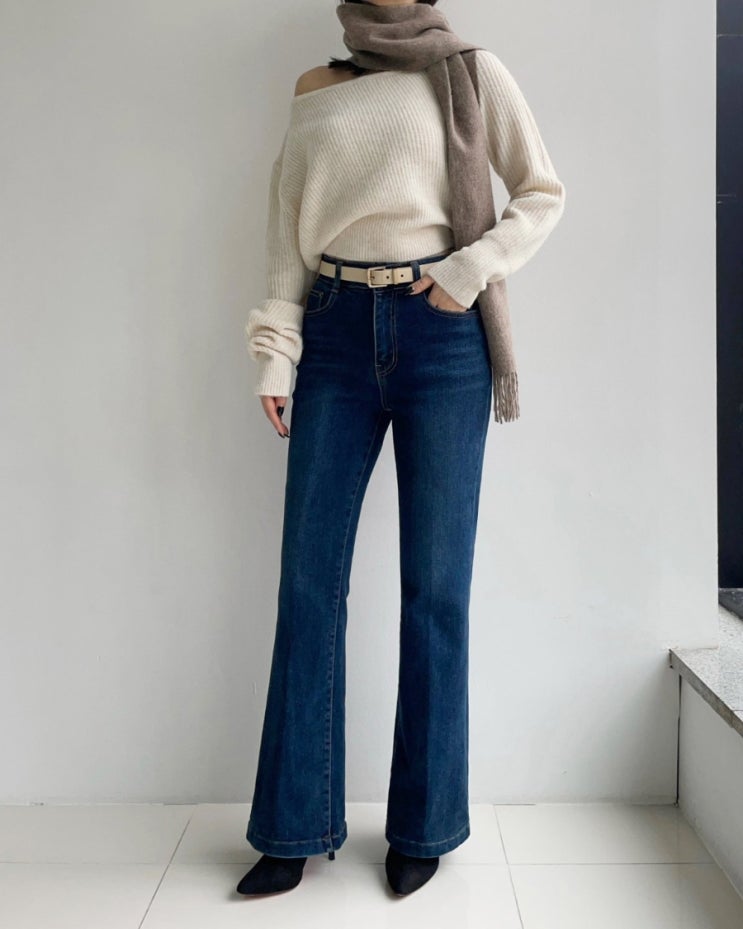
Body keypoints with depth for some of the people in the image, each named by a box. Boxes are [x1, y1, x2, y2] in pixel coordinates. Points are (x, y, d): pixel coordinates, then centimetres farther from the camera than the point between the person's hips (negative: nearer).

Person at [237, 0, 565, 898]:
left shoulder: (472, 73, 10)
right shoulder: (314, 95, 16)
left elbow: (543, 193, 10)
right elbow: (288, 234, 10)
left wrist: (476, 266, -7)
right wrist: (275, 354, 0)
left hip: (441, 333, -2)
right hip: (337, 334, 2)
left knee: (435, 585, -1)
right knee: (308, 579, -2)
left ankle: (423, 826, 15)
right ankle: (294, 829, 12)